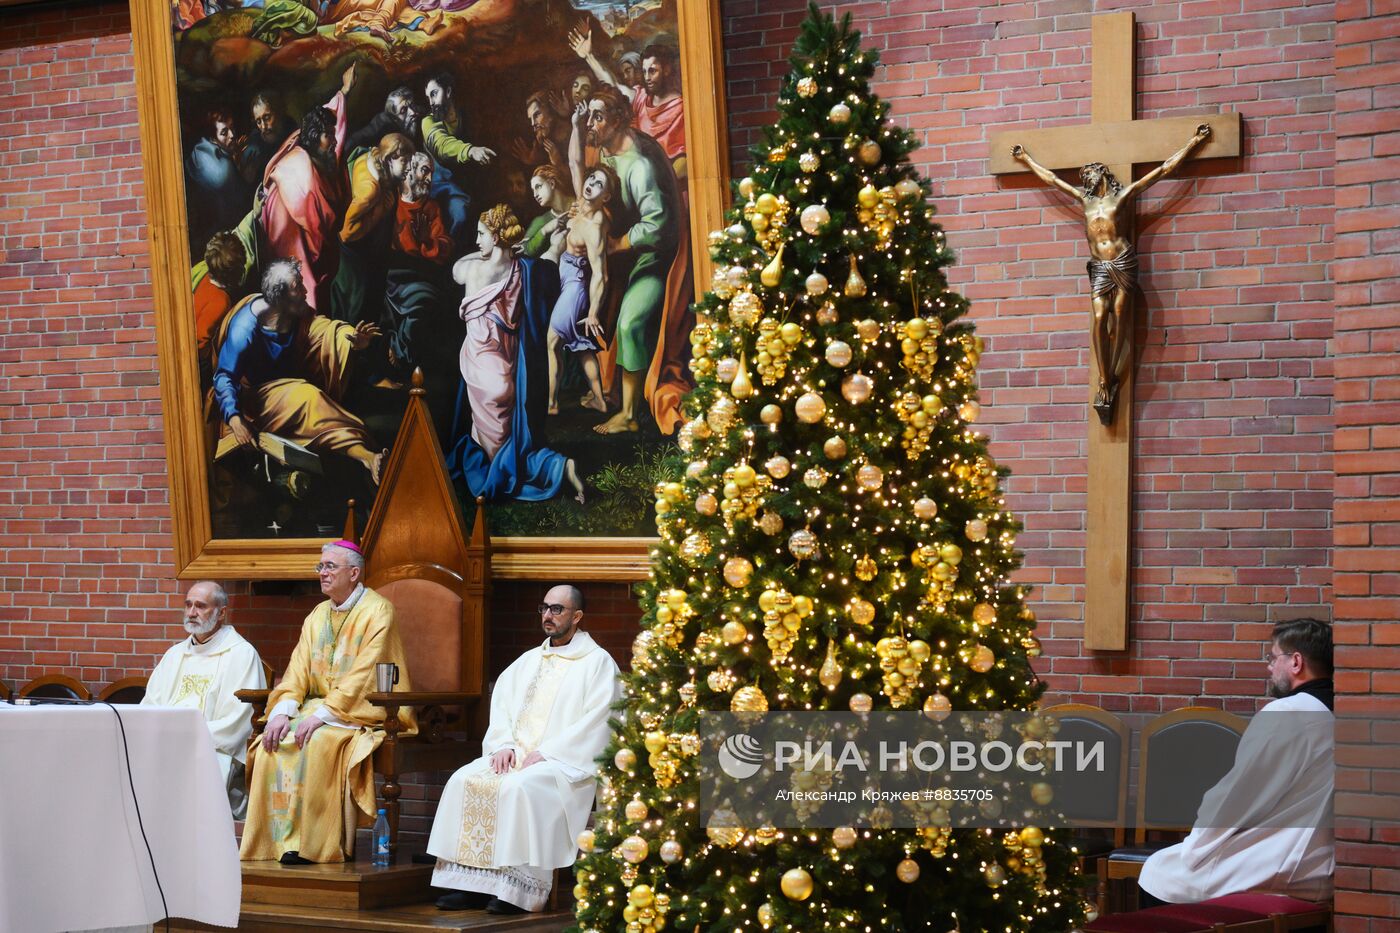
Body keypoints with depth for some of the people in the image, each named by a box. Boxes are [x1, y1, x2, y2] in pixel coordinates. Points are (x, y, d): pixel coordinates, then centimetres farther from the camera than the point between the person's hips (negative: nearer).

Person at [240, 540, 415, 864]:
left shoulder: (377, 612, -8)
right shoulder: (318, 616, 15)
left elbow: (363, 675, -18)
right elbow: (298, 668, 7)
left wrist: (322, 714, -25)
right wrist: (283, 710, -11)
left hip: (362, 713, -7)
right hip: (318, 707, 7)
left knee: (319, 741, -33)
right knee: (274, 741, -18)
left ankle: (310, 845, -25)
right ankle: (279, 840, -17)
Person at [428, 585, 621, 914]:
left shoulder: (597, 662, 1)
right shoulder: (529, 660, 22)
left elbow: (596, 721, -11)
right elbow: (501, 701, 15)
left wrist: (545, 753, -16)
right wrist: (504, 745, -5)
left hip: (565, 761, -6)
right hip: (515, 755, 6)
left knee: (520, 787, -35)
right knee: (464, 781, -18)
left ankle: (517, 888, -30)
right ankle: (471, 883, -20)